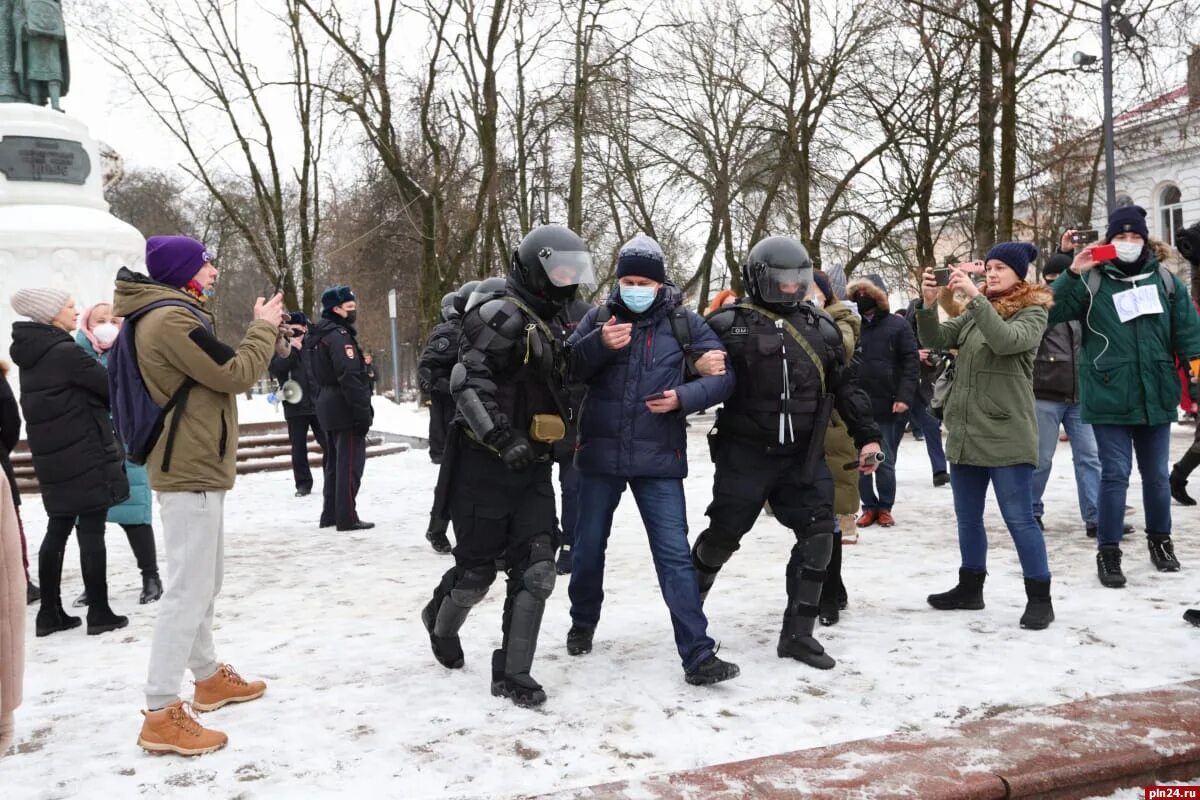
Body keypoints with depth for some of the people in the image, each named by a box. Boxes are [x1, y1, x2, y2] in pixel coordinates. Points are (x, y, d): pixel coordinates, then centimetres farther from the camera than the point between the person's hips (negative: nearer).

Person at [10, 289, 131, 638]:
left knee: (58, 531, 13)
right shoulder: (65, 352, -15)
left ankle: (49, 613, 17)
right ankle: (99, 613, 3)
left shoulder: (31, 355, 11)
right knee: (91, 533, -2)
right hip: (86, 456, -8)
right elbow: (113, 387, -10)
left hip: (53, 458, 8)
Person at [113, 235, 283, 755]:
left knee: (205, 581, 19)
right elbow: (236, 375, -19)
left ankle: (209, 678, 32)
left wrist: (266, 332, 10)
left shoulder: (168, 315, 15)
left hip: (191, 466, 11)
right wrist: (264, 327, -5)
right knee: (189, 588, -10)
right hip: (191, 470, -11)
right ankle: (161, 715, -6)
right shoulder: (170, 319, -18)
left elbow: (216, 372, 18)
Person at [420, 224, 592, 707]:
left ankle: (512, 673, 9)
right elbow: (467, 382, -24)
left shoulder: (546, 324, 16)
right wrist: (505, 439, -29)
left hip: (531, 468, 8)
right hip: (486, 466, -8)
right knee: (478, 568, 6)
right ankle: (442, 621, 38)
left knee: (536, 571, -1)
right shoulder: (504, 315, -13)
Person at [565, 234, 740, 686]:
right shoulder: (599, 318, 0)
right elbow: (565, 370, -6)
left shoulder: (684, 323, -2)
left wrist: (683, 398, -18)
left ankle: (697, 655, 0)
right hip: (600, 453, 2)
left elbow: (723, 375, -2)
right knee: (589, 545, 16)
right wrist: (599, 345, -22)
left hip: (658, 458, -2)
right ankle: (583, 623, 41)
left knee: (674, 553, -3)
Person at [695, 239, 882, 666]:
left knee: (818, 536, -1)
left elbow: (845, 387, 14)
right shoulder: (729, 324, -6)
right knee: (723, 536, 4)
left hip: (803, 455, 4)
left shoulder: (821, 328, 9)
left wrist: (867, 436, 12)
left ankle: (798, 633, 12)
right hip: (744, 453, -4)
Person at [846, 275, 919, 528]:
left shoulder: (897, 325, 2)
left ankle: (885, 507, 20)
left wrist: (905, 396, -13)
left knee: (885, 462, 5)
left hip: (886, 405, -2)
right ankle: (869, 507, 20)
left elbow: (910, 363, -2)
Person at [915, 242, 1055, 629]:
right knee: (968, 517, 14)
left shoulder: (1032, 312, -3)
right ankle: (970, 588, 26)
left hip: (1006, 435, -7)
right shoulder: (974, 313, 15)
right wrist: (928, 304, -13)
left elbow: (1006, 340, -23)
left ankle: (1039, 598, 6)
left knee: (1019, 518, -4)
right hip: (964, 433, 7)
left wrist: (974, 296, -27)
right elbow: (935, 340, 4)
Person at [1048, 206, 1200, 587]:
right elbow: (1051, 312, -11)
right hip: (1110, 397, -3)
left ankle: (1160, 539, 34)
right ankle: (1108, 552, 8)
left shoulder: (1165, 280, 4)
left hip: (1155, 396, 3)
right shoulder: (1093, 281, -2)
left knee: (1157, 474, 15)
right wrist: (1072, 274, -23)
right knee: (1115, 474, -1)